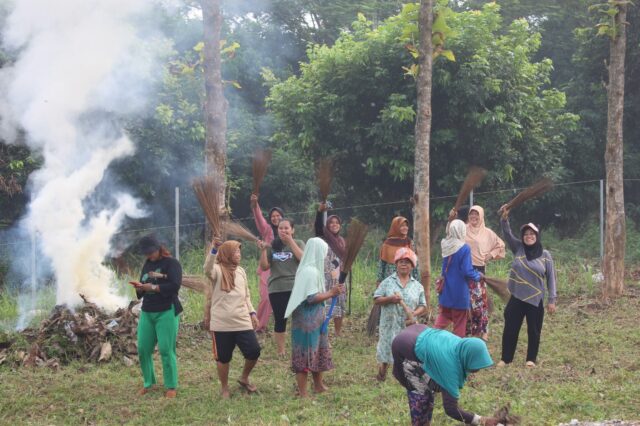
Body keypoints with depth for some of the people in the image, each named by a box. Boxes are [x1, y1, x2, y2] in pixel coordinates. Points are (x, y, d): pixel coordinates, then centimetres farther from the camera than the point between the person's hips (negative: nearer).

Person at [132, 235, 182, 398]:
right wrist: (139, 288, -6)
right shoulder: (147, 265, 15)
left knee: (166, 350, -7)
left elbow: (175, 286, -18)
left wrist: (153, 287, -19)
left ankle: (171, 387, 1)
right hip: (147, 312, 6)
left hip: (167, 312, -6)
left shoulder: (171, 263, -5)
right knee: (143, 349, 2)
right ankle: (148, 383, 16)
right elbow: (142, 291, 17)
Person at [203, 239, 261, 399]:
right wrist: (214, 249, -43)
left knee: (254, 352, 0)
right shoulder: (218, 270, -7)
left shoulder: (241, 271, 11)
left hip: (243, 322, 5)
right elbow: (207, 270, -32)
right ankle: (224, 388, 22)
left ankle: (244, 378, 26)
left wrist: (252, 313, 10)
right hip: (221, 324, -5)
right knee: (223, 357, 4)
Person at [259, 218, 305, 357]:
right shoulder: (273, 246, 10)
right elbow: (264, 267, 6)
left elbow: (303, 259, -15)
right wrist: (263, 250, -8)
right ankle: (280, 351, 13)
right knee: (280, 320, 6)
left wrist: (291, 241, -14)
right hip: (276, 289, 2)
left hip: (295, 288, -2)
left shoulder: (298, 243, 4)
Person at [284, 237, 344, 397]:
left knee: (318, 352, 18)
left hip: (313, 319, 10)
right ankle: (303, 393, 1)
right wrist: (331, 293, -15)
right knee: (306, 354, -4)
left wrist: (330, 292, 11)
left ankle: (318, 386, 29)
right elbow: (311, 298, -23)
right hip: (308, 319, -10)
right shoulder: (310, 271, -19)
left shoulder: (309, 269, 12)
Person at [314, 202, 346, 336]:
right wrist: (320, 211, -34)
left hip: (338, 278, 6)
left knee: (338, 307, 5)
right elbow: (318, 226, -19)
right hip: (325, 278, -6)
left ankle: (339, 335, 12)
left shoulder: (341, 241, 18)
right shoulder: (323, 238, 0)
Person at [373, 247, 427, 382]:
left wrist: (414, 313, -14)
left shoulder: (417, 286, 7)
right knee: (386, 350, 7)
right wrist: (390, 299, -18)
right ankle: (381, 375, 26)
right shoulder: (388, 282, 2)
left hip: (409, 327, 1)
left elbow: (423, 306, 7)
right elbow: (376, 299, 0)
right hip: (390, 325, -1)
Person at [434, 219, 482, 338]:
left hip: (445, 291, 5)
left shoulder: (445, 246, -1)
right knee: (459, 324, 7)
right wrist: (478, 276, -2)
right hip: (459, 292, -5)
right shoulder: (464, 248, -18)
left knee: (442, 320, 16)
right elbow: (467, 272, -20)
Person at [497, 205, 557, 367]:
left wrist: (552, 300, -3)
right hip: (516, 298, 1)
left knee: (534, 331, 7)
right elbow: (507, 234, -10)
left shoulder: (545, 255, -3)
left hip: (535, 300, -1)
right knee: (510, 329, 5)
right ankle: (506, 358, 17)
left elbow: (551, 278, -1)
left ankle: (531, 359, 22)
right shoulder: (518, 248, 2)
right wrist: (504, 218, -28)